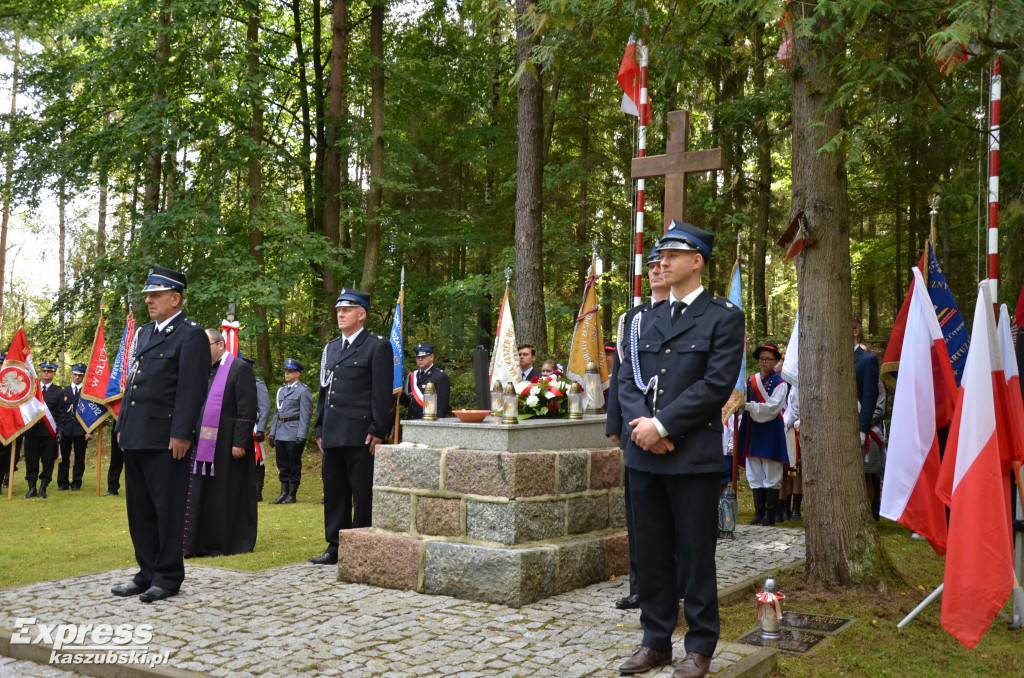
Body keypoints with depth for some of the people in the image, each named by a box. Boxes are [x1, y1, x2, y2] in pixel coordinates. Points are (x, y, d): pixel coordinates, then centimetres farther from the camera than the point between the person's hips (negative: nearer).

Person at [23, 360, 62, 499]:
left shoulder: (59, 392, 8)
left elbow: (60, 414, 4)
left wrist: (59, 431, -6)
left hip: (49, 432, -1)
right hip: (32, 430, 1)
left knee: (48, 461, 0)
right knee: (31, 460, 4)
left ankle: (43, 489, 9)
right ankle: (32, 489, 13)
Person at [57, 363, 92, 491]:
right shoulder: (64, 391, 12)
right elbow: (60, 411, 10)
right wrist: (59, 428, 1)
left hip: (81, 430, -2)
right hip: (66, 430, 2)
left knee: (79, 458, 3)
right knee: (63, 457, 3)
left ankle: (76, 483, 11)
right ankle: (63, 483, 12)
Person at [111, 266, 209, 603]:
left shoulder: (191, 335, -7)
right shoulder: (144, 333, 19)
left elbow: (191, 389, -14)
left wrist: (180, 434, -18)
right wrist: (122, 425, 16)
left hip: (165, 438, -8)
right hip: (136, 437, 8)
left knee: (168, 509, 0)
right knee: (139, 509, 12)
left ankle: (168, 578, 10)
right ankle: (147, 573, 22)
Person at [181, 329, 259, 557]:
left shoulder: (240, 368, -6)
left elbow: (247, 409, -11)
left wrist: (240, 442, -17)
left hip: (228, 445, -7)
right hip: (203, 444, 7)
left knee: (229, 494, 1)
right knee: (203, 494, 8)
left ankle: (233, 543, 11)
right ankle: (205, 542, 16)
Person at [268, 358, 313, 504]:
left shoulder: (303, 390, -5)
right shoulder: (281, 390, 17)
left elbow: (305, 415, -10)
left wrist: (302, 436, -16)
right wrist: (272, 432, 14)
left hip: (294, 434, -7)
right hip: (280, 434, 7)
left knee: (294, 464, 0)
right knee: (282, 464, 9)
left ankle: (292, 495, 6)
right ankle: (284, 493, 15)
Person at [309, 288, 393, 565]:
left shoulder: (378, 346, -1)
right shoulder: (331, 348, 19)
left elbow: (382, 393, -7)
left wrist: (377, 431, -13)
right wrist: (320, 429, 16)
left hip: (360, 435, -7)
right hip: (333, 435, 7)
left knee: (363, 495, -2)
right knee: (334, 492, 11)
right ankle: (336, 547, 19)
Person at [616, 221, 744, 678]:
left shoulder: (723, 317, -1)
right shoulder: (646, 319, 15)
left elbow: (717, 384, -11)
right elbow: (627, 379, 10)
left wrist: (663, 425, -14)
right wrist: (641, 424, -9)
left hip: (694, 456, -5)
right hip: (644, 454, 5)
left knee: (695, 555, 3)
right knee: (652, 554, 11)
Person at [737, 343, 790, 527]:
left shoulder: (779, 383, -1)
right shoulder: (750, 380, 12)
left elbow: (772, 407, -13)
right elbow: (744, 402, 9)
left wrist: (748, 406, -22)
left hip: (771, 432, -4)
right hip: (752, 430, 4)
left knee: (771, 475, -2)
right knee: (754, 474, 5)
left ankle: (770, 515, 3)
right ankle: (759, 513, 11)